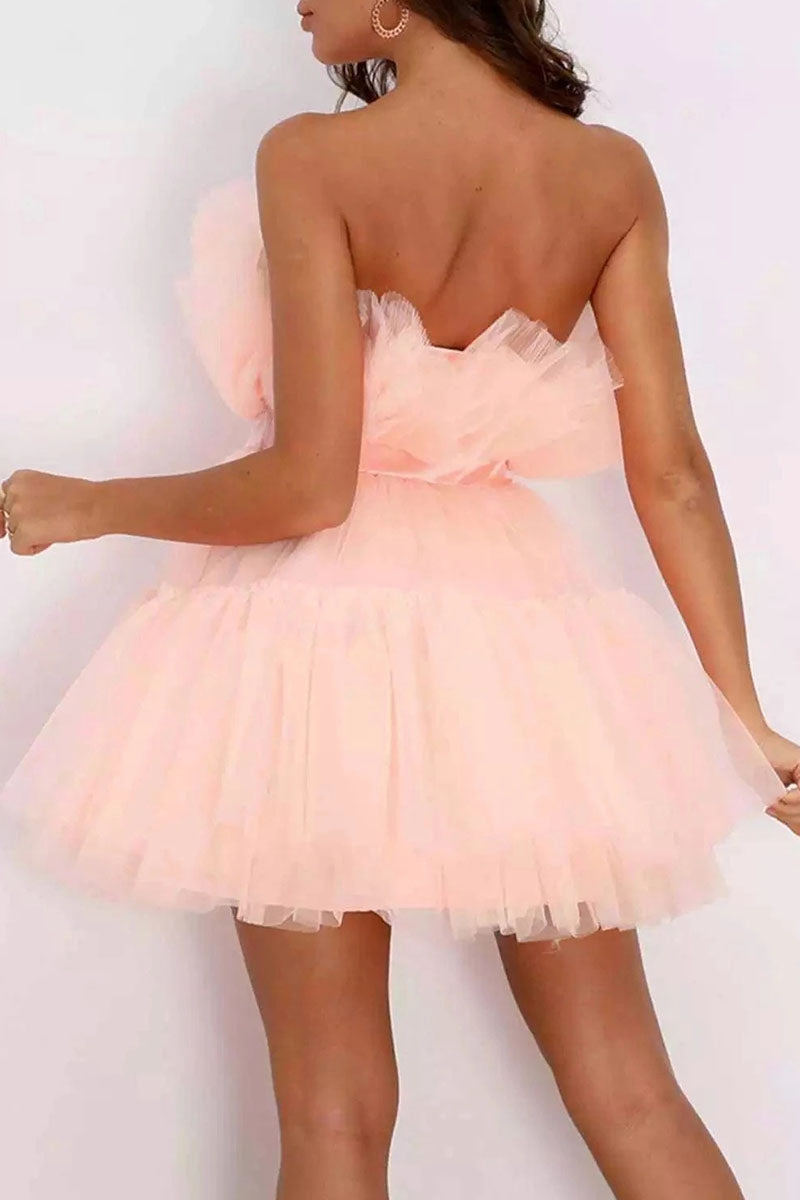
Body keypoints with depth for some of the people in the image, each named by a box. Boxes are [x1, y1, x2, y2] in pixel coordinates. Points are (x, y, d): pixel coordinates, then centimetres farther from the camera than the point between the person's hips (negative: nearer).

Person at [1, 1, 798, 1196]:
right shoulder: (615, 175, -1)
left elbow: (307, 484, -18)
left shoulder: (312, 158, -14)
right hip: (522, 633, 4)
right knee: (630, 1089, 15)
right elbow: (673, 475, -3)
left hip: (323, 623, -3)